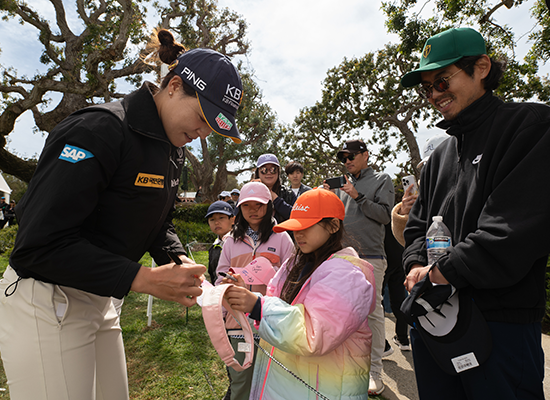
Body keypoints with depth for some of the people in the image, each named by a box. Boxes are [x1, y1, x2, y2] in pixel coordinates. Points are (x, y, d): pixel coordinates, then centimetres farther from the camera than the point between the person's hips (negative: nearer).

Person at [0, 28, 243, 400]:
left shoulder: (174, 151, 4)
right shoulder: (99, 130, -23)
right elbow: (41, 243, -26)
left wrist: (179, 261, -8)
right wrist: (143, 279, -27)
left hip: (99, 300, 8)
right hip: (46, 305, -8)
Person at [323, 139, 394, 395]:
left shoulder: (381, 180, 5)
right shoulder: (342, 184, 16)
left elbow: (385, 214, -5)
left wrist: (358, 196, -11)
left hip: (370, 256, -4)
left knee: (372, 311, -1)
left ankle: (374, 371, 11)